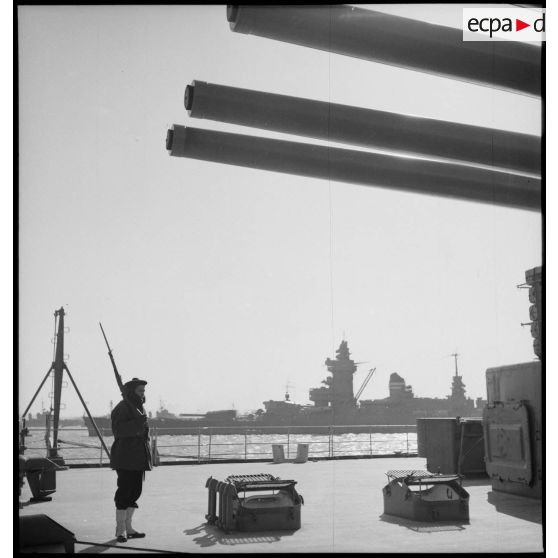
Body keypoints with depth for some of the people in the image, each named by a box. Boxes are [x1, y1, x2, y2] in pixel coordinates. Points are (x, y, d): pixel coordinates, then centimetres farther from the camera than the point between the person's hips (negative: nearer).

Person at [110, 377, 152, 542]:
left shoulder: (139, 408, 18)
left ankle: (128, 528, 17)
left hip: (138, 459, 9)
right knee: (124, 492, -7)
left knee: (135, 492, 10)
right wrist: (137, 424, -30)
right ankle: (120, 530, -2)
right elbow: (118, 430, -23)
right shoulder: (122, 408, -10)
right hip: (125, 458, -9)